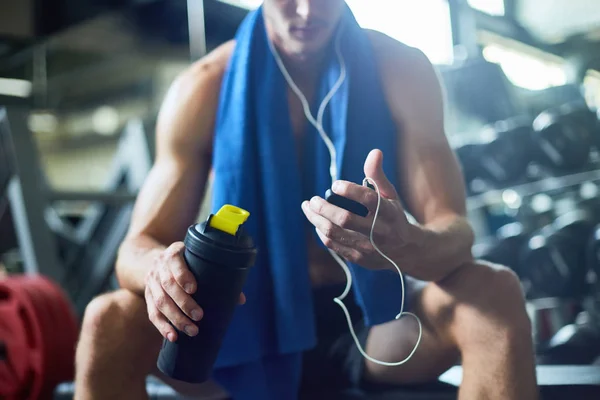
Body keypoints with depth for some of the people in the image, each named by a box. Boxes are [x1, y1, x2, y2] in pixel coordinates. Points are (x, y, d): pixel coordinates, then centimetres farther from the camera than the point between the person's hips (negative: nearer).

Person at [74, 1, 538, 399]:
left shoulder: (401, 71, -8)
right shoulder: (204, 88, -9)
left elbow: (454, 231, -14)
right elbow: (138, 247, -9)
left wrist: (409, 246, -40)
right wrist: (162, 268, -35)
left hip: (371, 315, 1)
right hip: (250, 321, 0)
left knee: (494, 292, -29)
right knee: (109, 322, -27)